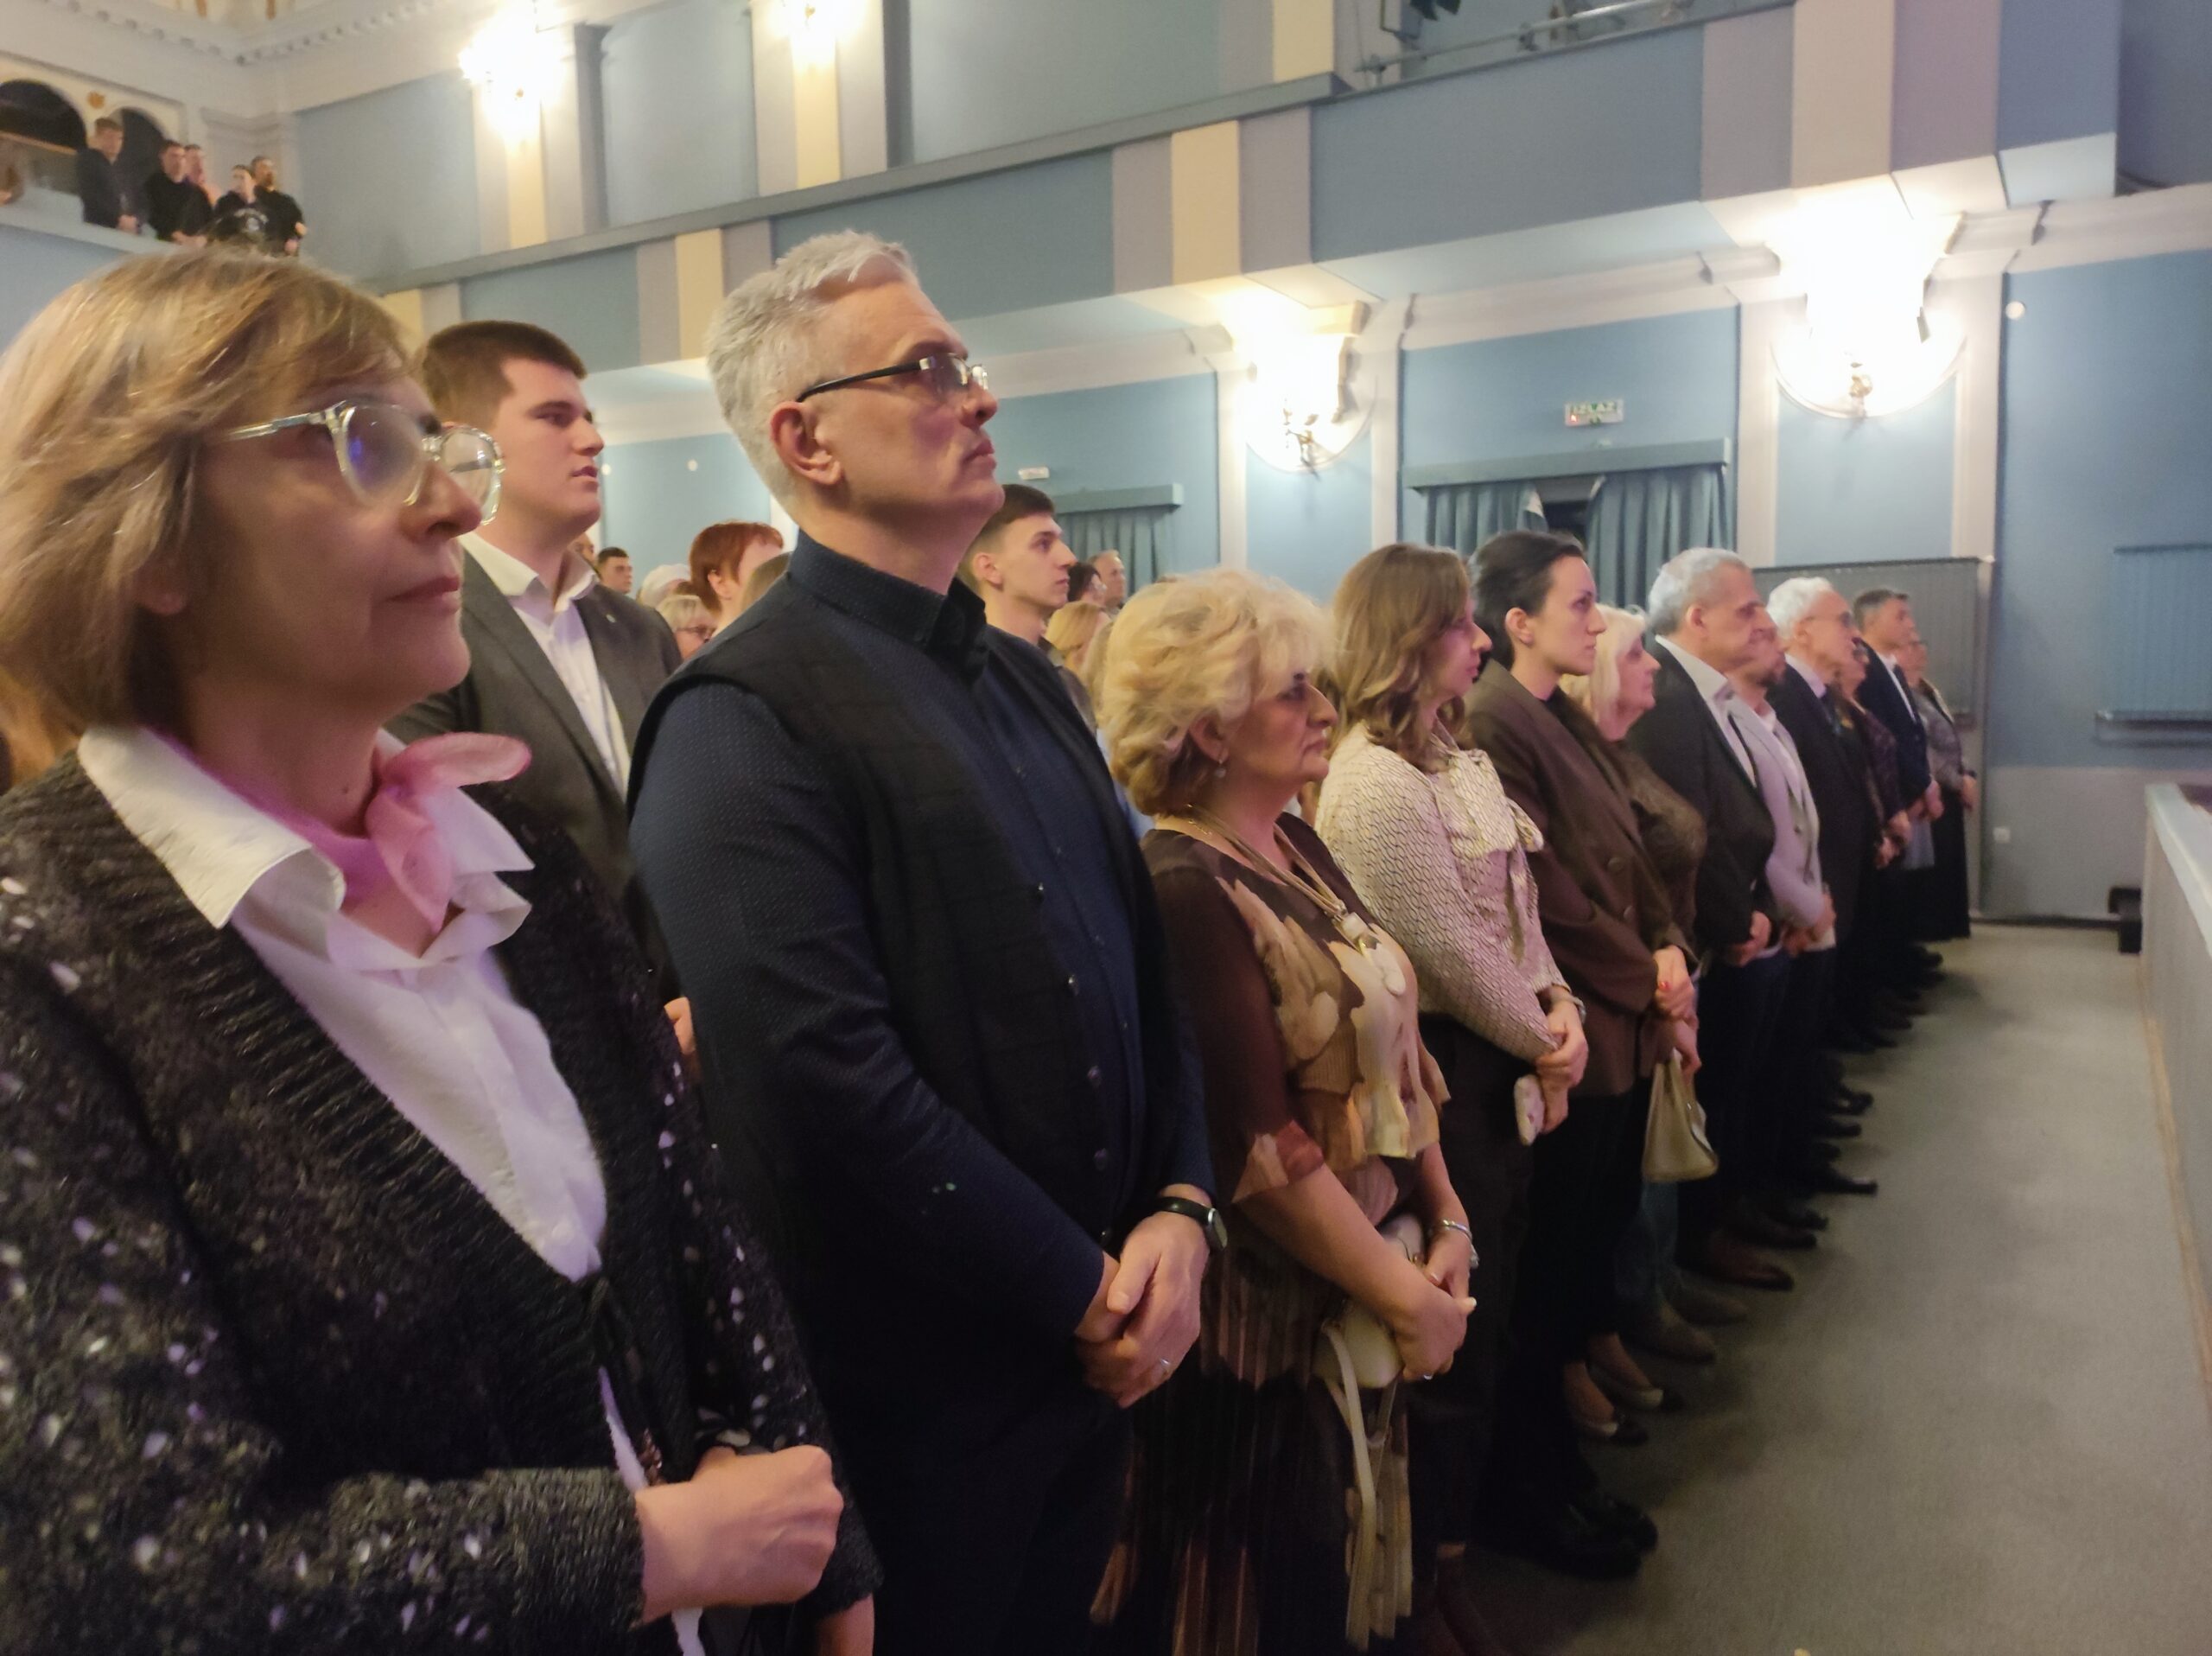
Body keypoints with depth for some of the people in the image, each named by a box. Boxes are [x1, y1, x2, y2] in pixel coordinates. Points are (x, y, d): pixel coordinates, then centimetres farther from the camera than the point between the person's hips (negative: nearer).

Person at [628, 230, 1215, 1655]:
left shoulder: (1026, 680, 10)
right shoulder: (744, 719, -17)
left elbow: (1141, 963, 10)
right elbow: (831, 1082, -25)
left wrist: (1179, 1209, -4)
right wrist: (1083, 1294, -15)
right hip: (918, 1392, -7)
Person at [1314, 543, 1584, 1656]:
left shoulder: (1461, 760, 10)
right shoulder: (1373, 784, -22)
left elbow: (1517, 906, 11)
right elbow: (1453, 957, -20)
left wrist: (1560, 1008, -4)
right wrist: (1542, 1041, -8)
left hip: (1502, 1066, 9)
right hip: (1444, 1077, -9)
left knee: (1490, 1308, 21)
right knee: (1456, 1327, 5)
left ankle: (1467, 1511, 41)